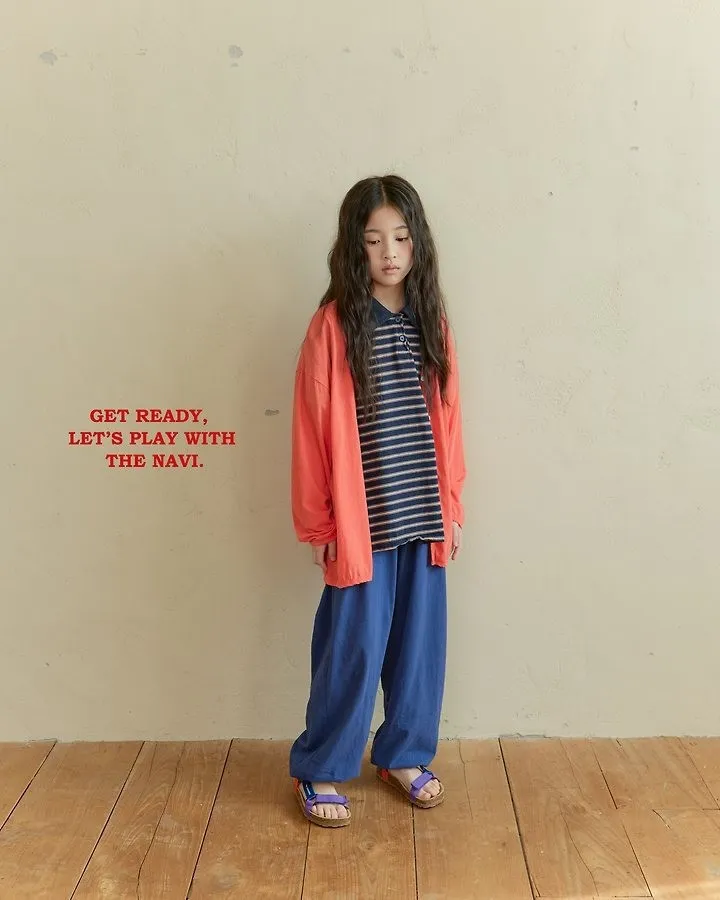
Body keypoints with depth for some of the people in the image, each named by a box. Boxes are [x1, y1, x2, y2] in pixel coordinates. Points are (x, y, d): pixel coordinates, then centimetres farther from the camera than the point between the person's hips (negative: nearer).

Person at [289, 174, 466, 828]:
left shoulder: (431, 322, 5)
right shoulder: (333, 326, -8)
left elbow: (448, 420, 9)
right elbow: (313, 431, -7)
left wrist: (452, 506, 9)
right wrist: (318, 523, -5)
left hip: (422, 516, 4)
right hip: (361, 521, -4)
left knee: (419, 642, 13)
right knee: (352, 648, 5)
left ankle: (404, 755, 34)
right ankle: (320, 771, 24)